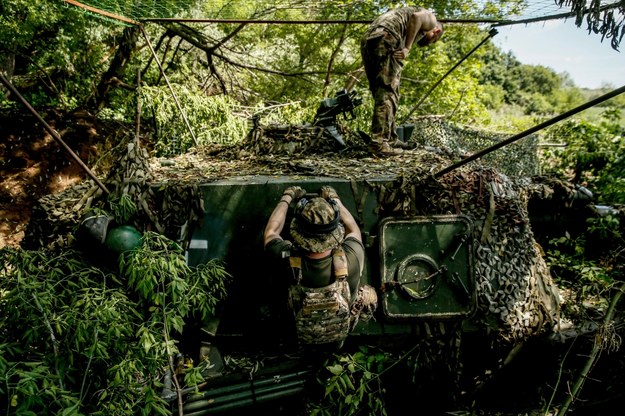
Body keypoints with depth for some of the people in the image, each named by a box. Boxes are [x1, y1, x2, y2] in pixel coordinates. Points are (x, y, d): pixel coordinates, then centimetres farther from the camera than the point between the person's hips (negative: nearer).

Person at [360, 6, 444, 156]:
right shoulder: (431, 19, 18)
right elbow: (417, 16, -7)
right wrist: (407, 48, -7)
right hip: (386, 38, -8)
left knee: (381, 94, 13)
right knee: (388, 93, -9)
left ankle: (390, 139, 18)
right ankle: (380, 143, -16)